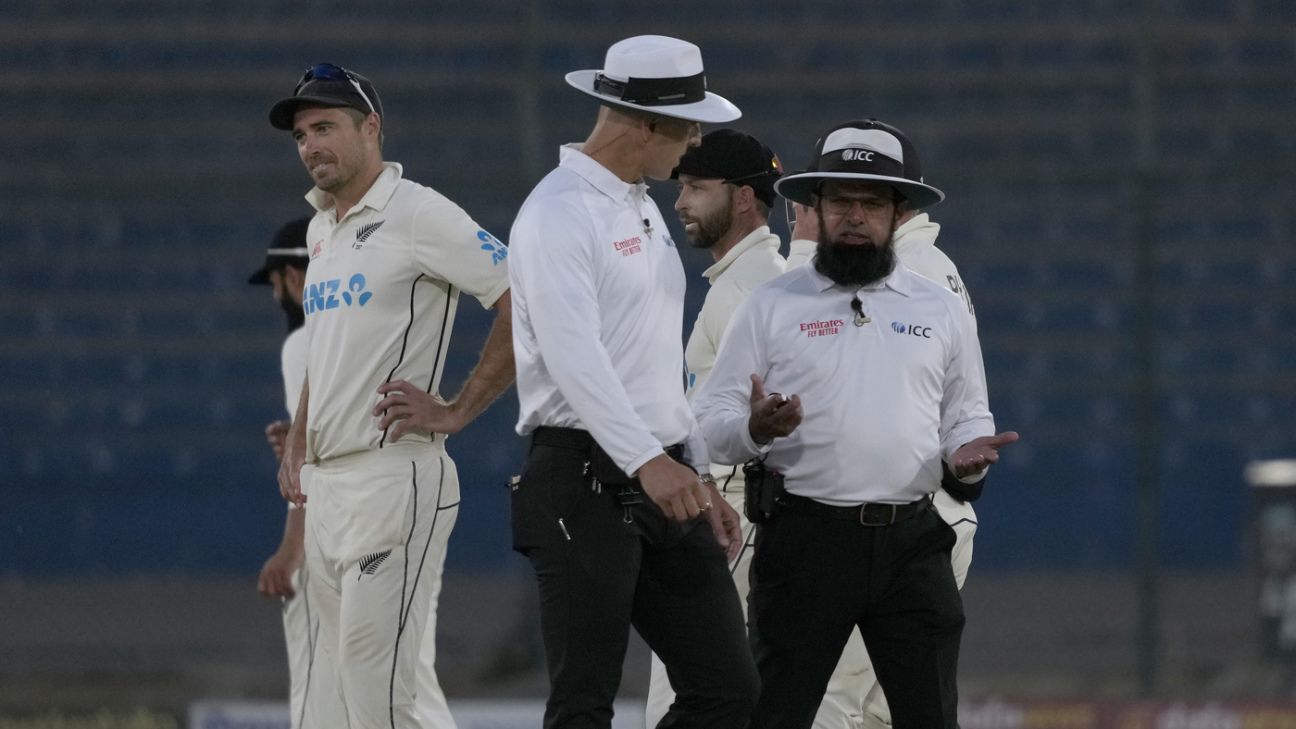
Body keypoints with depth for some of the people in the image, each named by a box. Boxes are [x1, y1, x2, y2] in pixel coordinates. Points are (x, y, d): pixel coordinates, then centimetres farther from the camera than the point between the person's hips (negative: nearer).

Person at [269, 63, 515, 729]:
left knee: (380, 675, -16)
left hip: (393, 473, -9)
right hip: (325, 486, 9)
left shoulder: (419, 215, -9)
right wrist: (297, 442, 21)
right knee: (352, 674, 8)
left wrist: (458, 411, -14)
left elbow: (524, 303, -15)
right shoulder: (321, 229, 18)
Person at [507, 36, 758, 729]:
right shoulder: (559, 213, -11)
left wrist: (699, 479, 21)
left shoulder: (643, 210, 20)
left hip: (662, 480, 9)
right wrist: (647, 461, -35)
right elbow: (573, 354, -24)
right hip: (584, 482, -9)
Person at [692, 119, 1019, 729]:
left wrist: (965, 454, -5)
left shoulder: (941, 311, 13)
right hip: (805, 536, -2)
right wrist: (755, 430, -19)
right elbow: (710, 421, 3)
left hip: (911, 541, 2)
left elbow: (968, 417, 19)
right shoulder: (771, 307, 5)